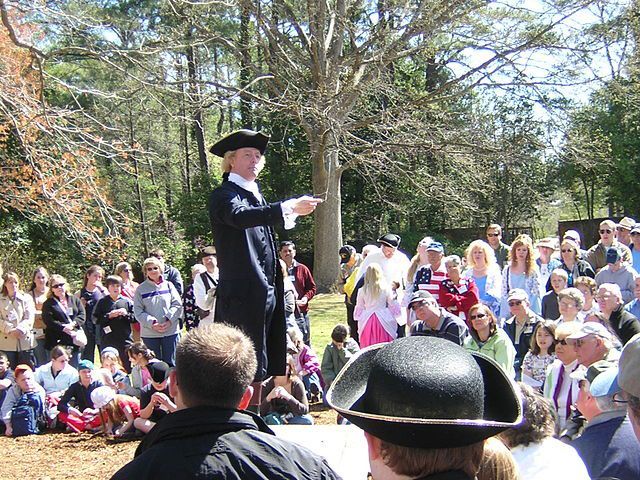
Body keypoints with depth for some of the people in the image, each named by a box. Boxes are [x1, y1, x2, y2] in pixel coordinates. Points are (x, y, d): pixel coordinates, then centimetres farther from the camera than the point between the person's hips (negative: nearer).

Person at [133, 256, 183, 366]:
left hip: (170, 331, 1)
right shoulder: (141, 289, 4)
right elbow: (138, 311, -2)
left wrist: (169, 321, -11)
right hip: (149, 334, -1)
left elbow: (177, 305, 3)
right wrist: (152, 323, -14)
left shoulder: (168, 285, 8)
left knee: (171, 363, 3)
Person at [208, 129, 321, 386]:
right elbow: (240, 216, -32)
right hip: (243, 293, -9)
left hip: (268, 292, 9)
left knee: (270, 361, 12)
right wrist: (289, 207, -40)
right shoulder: (223, 195, -8)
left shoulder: (255, 194, 19)